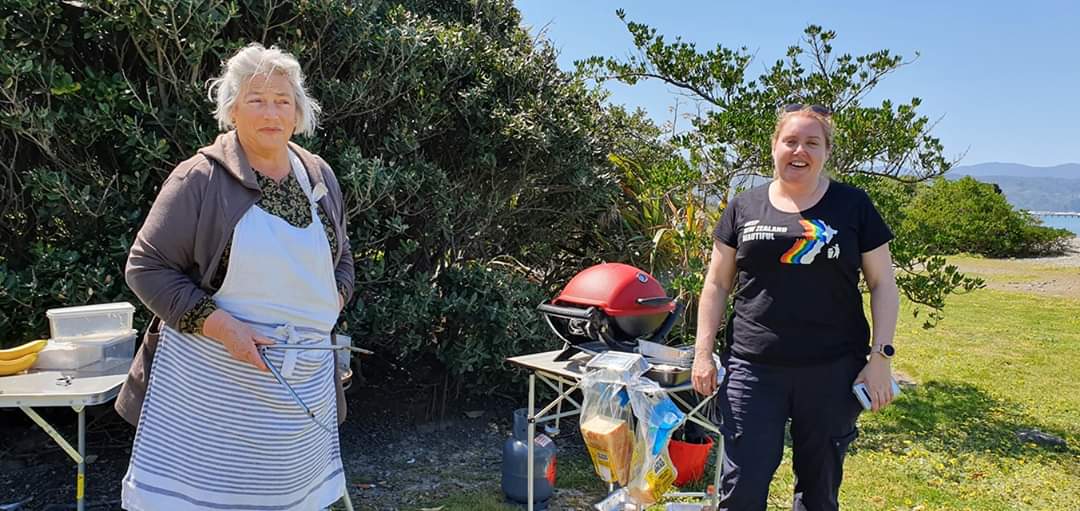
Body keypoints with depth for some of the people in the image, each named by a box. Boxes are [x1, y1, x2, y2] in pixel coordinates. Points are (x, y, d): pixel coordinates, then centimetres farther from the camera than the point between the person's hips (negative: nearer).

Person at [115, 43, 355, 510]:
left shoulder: (320, 177, 8)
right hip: (212, 375, -4)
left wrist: (329, 304, 1)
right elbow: (146, 266, -8)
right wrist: (219, 325, -17)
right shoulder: (200, 179, -8)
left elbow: (342, 261, 20)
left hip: (305, 379, 4)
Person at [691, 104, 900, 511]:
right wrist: (703, 352, 3)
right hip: (752, 369, 0)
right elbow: (717, 284, 9)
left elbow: (882, 284, 6)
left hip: (833, 370, 0)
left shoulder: (853, 206, 5)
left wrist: (881, 356, -3)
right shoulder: (744, 207, 7)